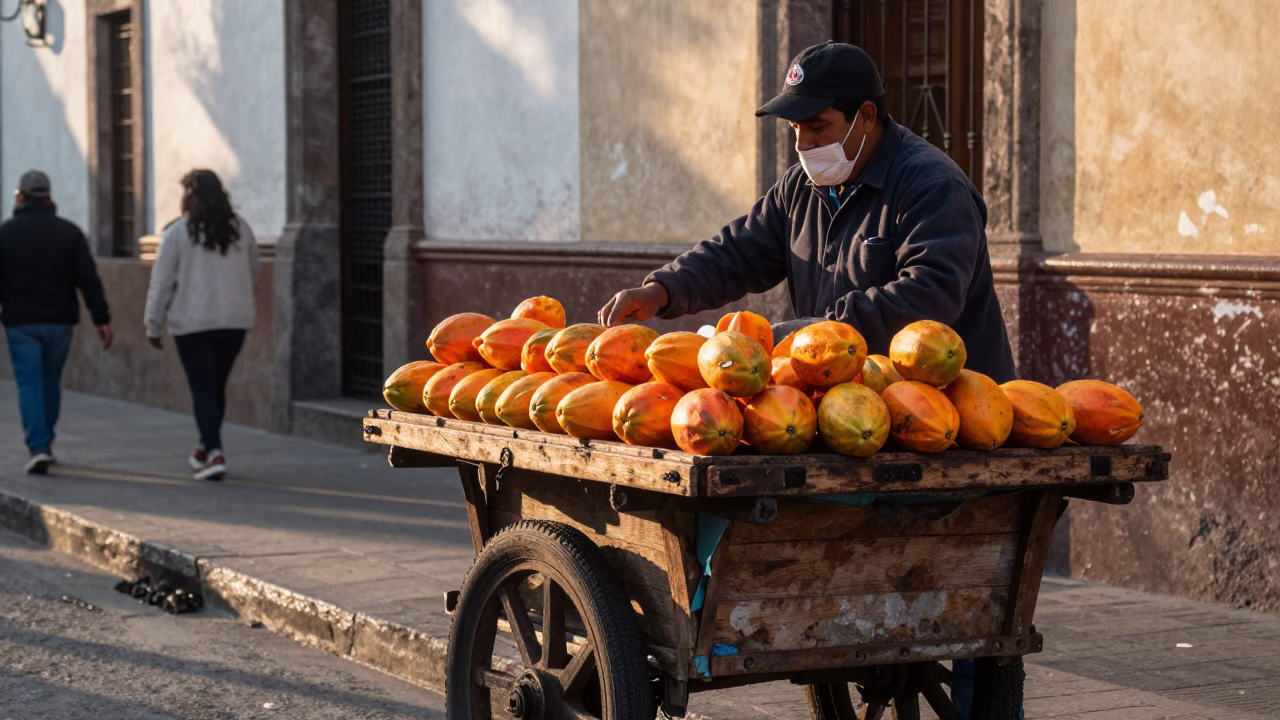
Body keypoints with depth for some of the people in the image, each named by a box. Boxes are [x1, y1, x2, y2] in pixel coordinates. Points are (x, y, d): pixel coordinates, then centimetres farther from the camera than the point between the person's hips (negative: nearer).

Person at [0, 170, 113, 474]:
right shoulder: (69, 231, 1)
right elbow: (89, 279, -4)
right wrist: (102, 319, -4)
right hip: (59, 321, 2)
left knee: (29, 385, -1)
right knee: (51, 382, 16)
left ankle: (38, 448, -15)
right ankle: (45, 444, 24)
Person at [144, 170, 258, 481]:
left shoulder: (178, 232, -7)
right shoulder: (240, 228, 5)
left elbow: (161, 282, -5)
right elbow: (253, 274, 14)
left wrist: (153, 326, 3)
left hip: (193, 323, -4)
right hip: (235, 321, 4)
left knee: (202, 388, -2)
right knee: (217, 386, 17)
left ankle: (214, 453, -15)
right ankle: (206, 447, 30)